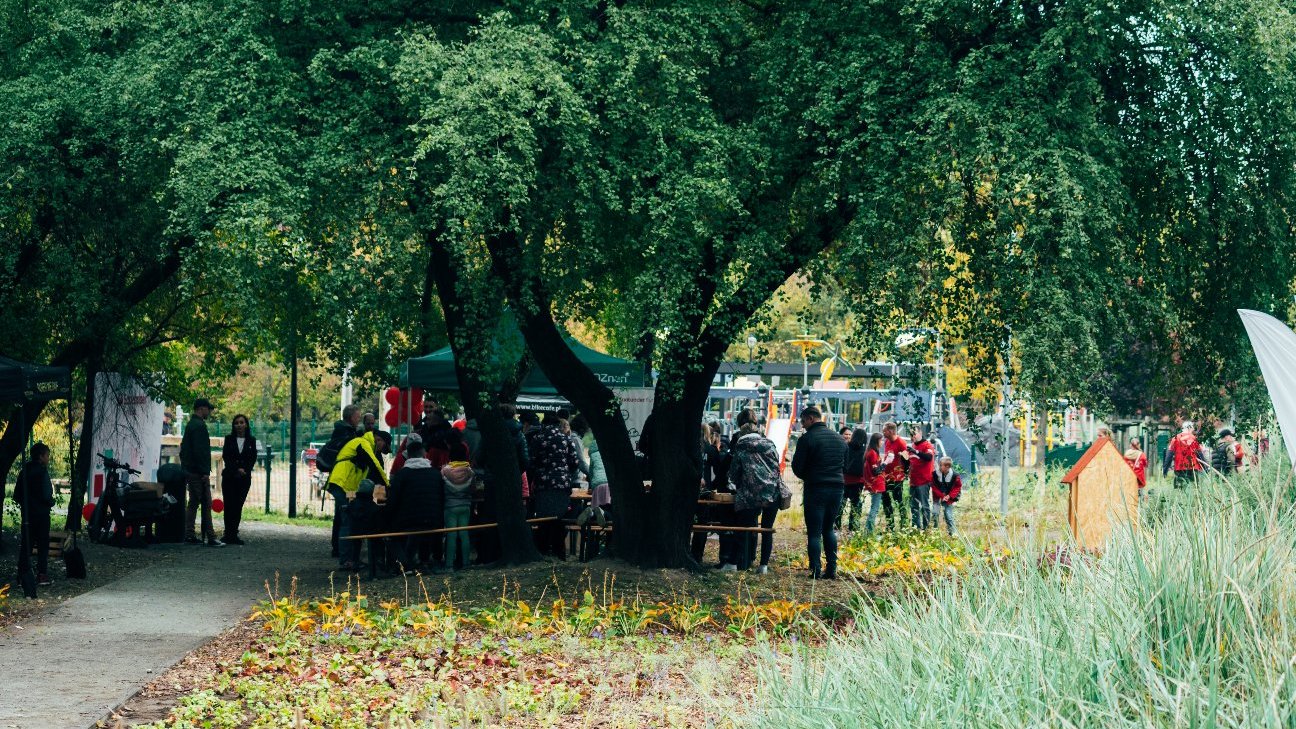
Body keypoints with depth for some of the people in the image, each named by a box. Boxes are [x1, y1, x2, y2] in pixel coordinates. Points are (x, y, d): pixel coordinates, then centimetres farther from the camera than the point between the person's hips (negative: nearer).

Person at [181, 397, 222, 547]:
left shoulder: (190, 425, 17)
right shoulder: (199, 426, -15)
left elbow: (183, 449, 23)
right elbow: (200, 451, -21)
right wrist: (205, 472, -21)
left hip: (189, 471, 10)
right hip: (198, 472, -10)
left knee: (193, 503, 13)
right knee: (206, 505, -9)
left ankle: (189, 536, 14)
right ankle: (210, 538, -11)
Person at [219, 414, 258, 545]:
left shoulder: (251, 441, 8)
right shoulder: (229, 439, 6)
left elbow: (253, 458, 5)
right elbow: (225, 456, 0)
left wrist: (244, 470, -10)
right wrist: (237, 469, -10)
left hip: (244, 478, 1)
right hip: (229, 477, -1)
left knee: (238, 506, -1)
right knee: (229, 505, -6)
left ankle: (232, 534, 2)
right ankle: (230, 535, -5)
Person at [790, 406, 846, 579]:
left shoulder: (807, 438, -9)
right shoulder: (839, 439, 11)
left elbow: (797, 467, -6)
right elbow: (844, 464, 17)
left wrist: (805, 477, 14)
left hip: (816, 489, -6)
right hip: (837, 487, 6)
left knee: (814, 532, 0)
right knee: (828, 529, 17)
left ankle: (816, 570, -5)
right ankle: (832, 569, 11)